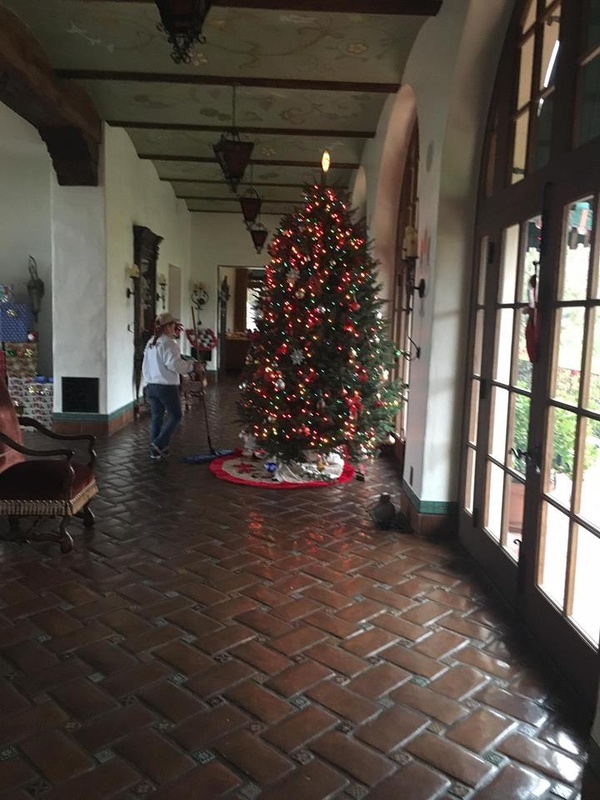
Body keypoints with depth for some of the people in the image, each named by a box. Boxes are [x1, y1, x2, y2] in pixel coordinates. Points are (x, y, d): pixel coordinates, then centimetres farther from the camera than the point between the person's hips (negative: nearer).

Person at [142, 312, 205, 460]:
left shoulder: (150, 343, 13)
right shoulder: (168, 343, -14)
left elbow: (146, 366, 18)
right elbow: (174, 364, -24)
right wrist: (192, 366, -13)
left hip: (151, 385, 8)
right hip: (166, 386, -8)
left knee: (156, 417, 12)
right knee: (175, 415, 4)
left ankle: (156, 451, 17)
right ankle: (159, 444, -6)